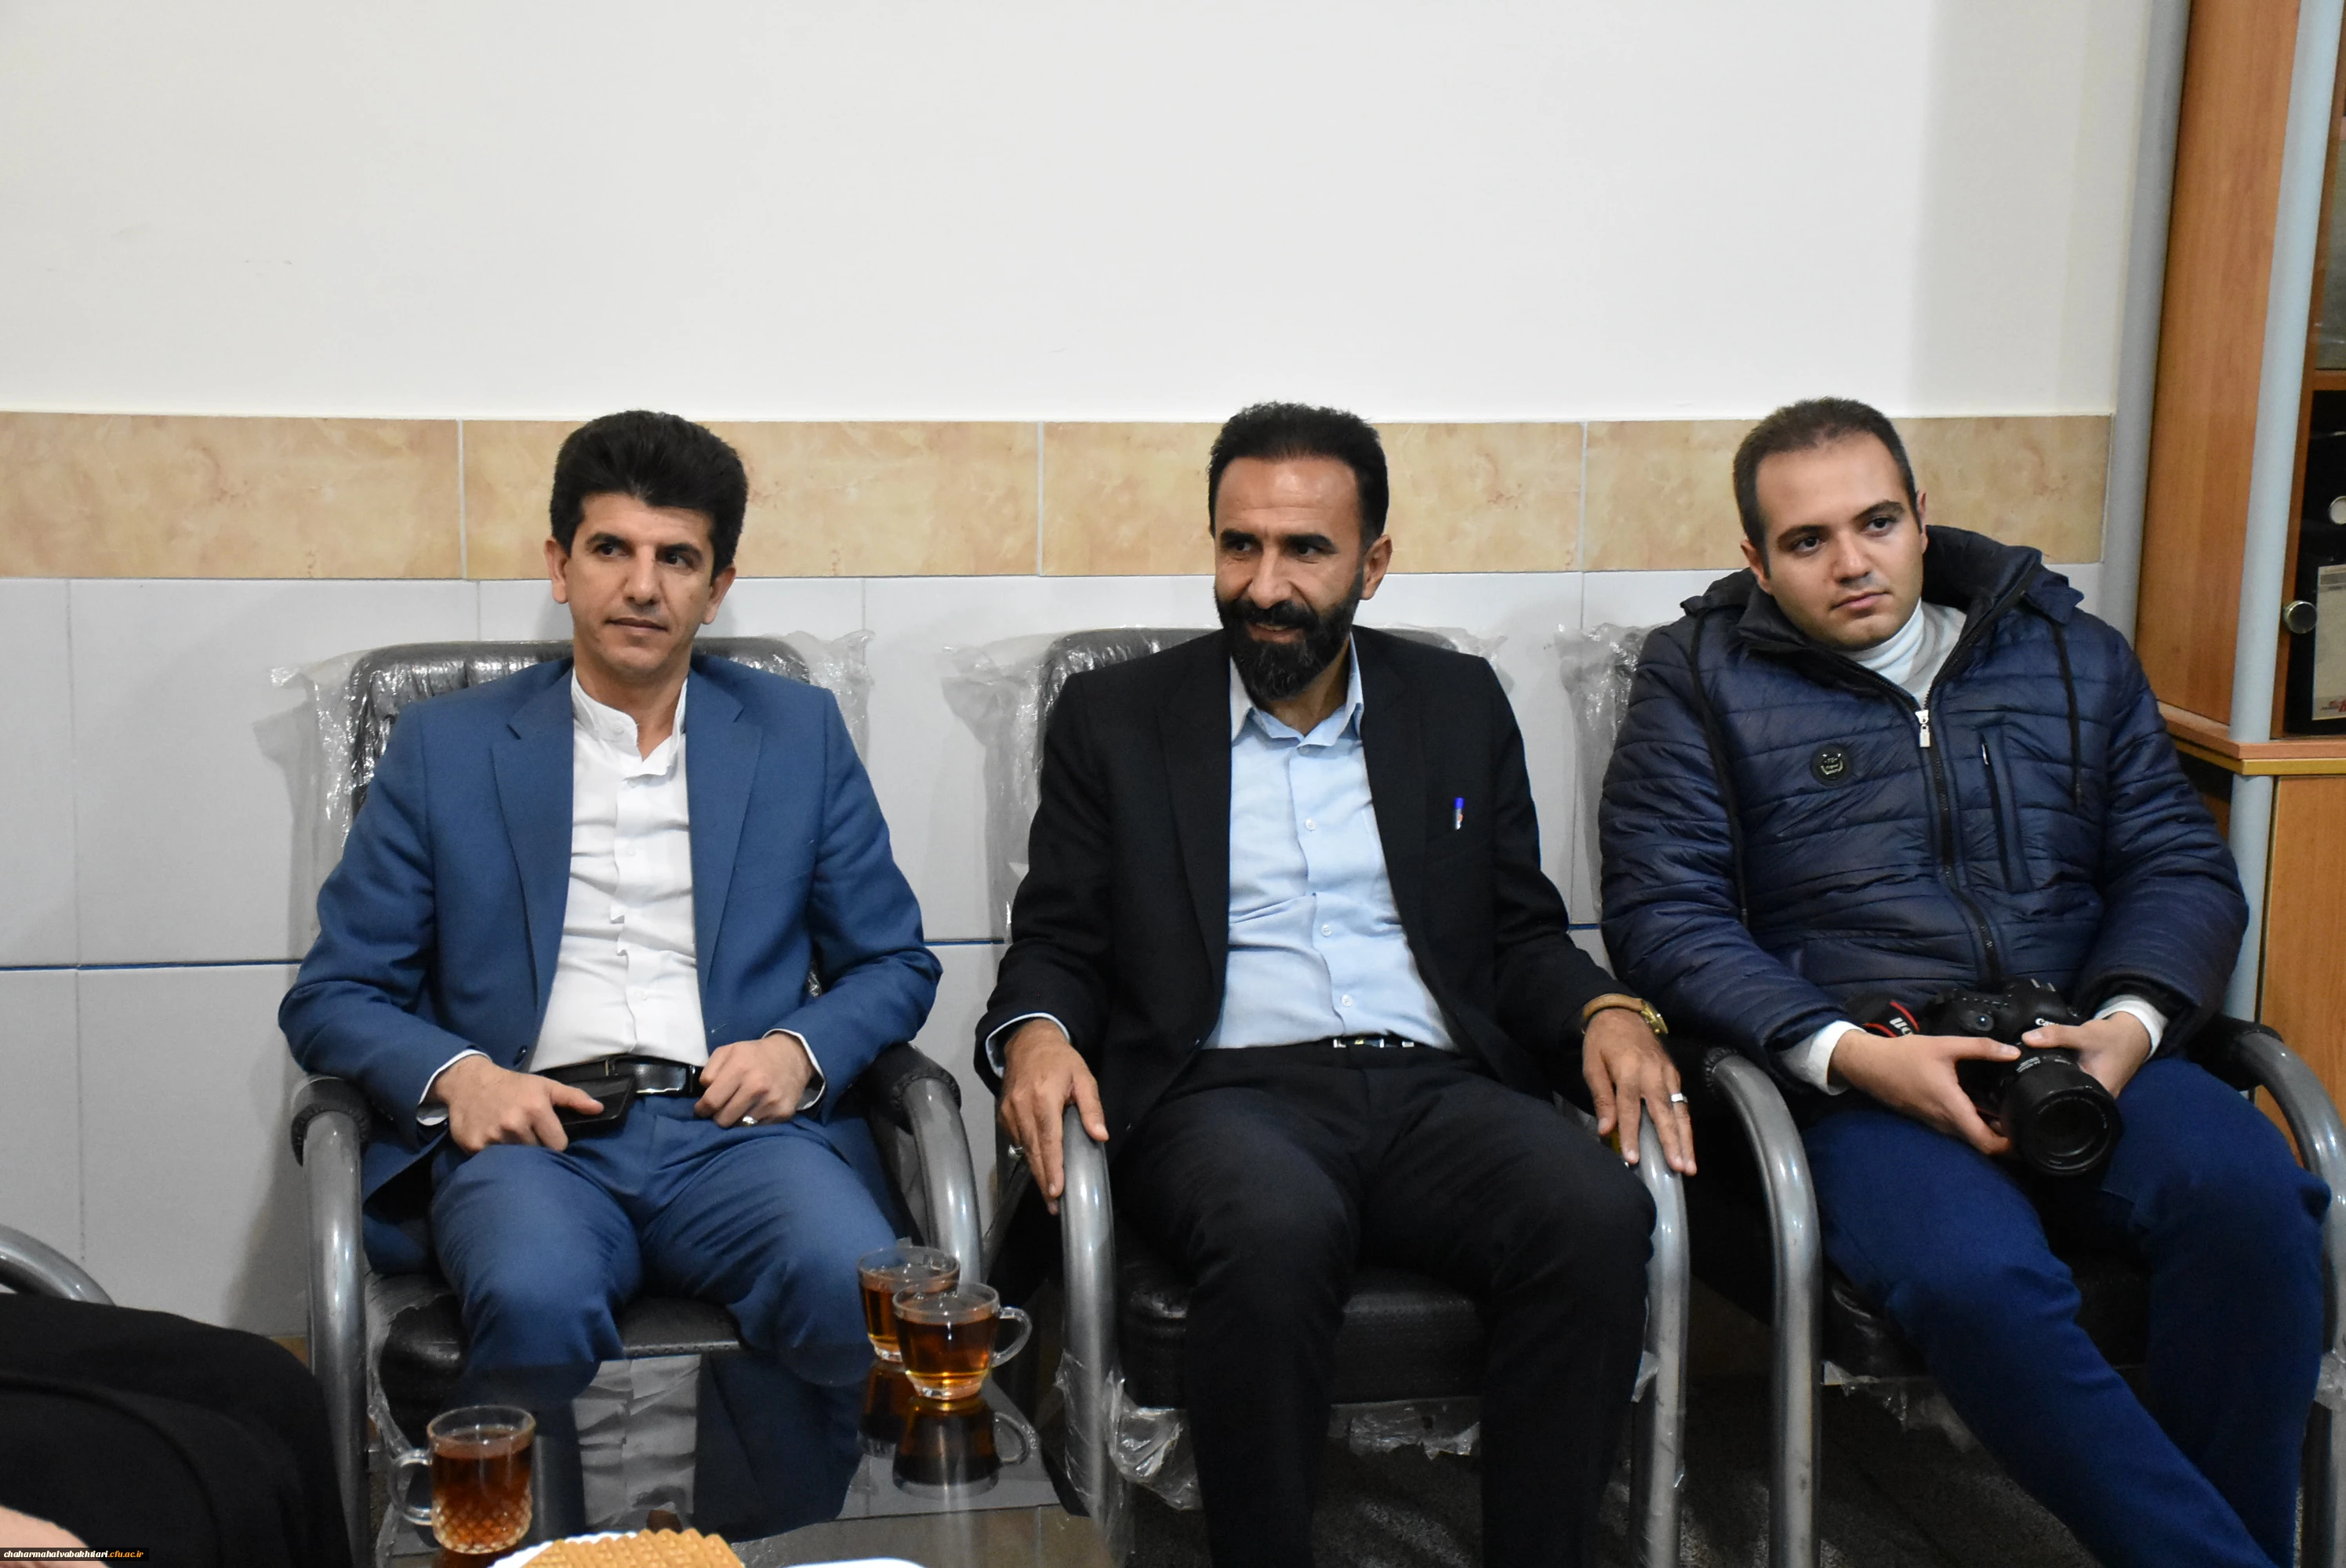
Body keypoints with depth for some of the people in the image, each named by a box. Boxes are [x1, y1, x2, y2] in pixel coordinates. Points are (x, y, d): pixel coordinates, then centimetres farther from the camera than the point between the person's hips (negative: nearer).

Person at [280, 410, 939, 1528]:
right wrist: (452, 1075, -9)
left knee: (857, 1285, -32)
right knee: (534, 1299, -36)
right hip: (531, 1133, -1)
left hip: (733, 1131, 1)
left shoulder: (799, 736, 17)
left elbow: (895, 963, 18)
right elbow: (332, 995, 12)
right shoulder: (445, 747, 14)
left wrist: (800, 1050, -4)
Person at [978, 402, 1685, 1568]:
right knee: (1282, 1229, -38)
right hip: (1227, 1092, -2)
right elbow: (1057, 942, 11)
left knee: (1599, 1215, -30)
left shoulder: (1459, 705, 18)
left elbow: (1522, 933, 18)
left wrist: (1605, 1012, -4)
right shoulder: (1114, 718, 13)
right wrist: (1034, 1034, -12)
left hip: (1437, 1088, 2)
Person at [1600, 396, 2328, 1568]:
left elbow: (2179, 865, 16)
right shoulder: (1700, 679, 11)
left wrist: (2131, 1020, -6)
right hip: (1851, 1074, -3)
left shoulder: (2069, 653, 20)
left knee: (2247, 1192, -30)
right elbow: (1664, 915, 1)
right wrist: (1848, 1053, -14)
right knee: (1974, 1279, -36)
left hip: (2083, 1052, 3)